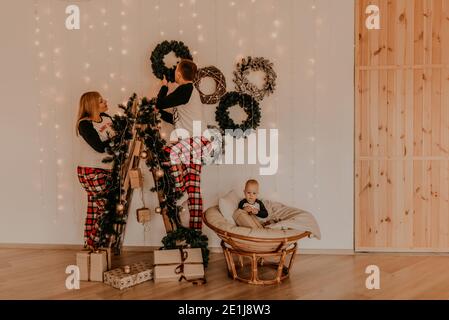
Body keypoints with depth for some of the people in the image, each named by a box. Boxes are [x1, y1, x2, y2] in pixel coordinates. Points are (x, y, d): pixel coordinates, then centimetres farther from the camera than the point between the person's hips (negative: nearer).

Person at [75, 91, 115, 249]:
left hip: (105, 171, 7)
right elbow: (99, 146, -20)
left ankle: (90, 244, 18)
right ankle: (93, 244, 4)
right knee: (106, 207, -8)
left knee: (95, 209, 10)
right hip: (91, 172, -7)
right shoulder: (84, 124, -12)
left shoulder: (107, 118, 9)